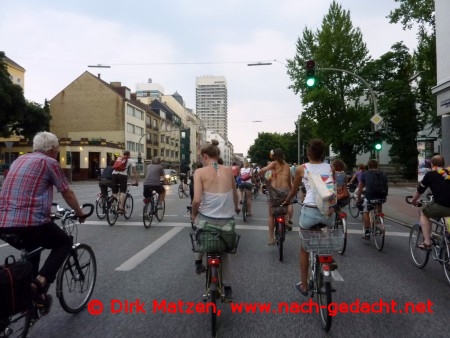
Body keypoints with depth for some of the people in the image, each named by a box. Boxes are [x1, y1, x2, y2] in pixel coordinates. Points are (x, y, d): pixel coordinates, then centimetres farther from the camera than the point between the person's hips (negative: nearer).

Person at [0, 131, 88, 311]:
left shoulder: (19, 160, 20)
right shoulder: (50, 162, -1)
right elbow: (68, 194, 3)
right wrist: (80, 213, 19)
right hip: (31, 223, -8)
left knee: (31, 250, 33)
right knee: (65, 242, 16)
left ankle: (29, 296, 35)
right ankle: (40, 282, -2)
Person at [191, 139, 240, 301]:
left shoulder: (200, 172, -9)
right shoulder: (228, 170, 2)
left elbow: (197, 200, -17)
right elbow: (234, 194, 15)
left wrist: (193, 214, 3)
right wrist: (236, 207, 34)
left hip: (206, 218, -2)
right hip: (227, 219, 3)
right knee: (223, 252, 24)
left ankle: (199, 262, 44)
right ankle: (227, 288, 24)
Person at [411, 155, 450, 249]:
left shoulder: (430, 174, 7)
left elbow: (419, 191, 15)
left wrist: (413, 201, 33)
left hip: (441, 206, -4)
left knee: (424, 213, 24)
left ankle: (427, 242, 14)